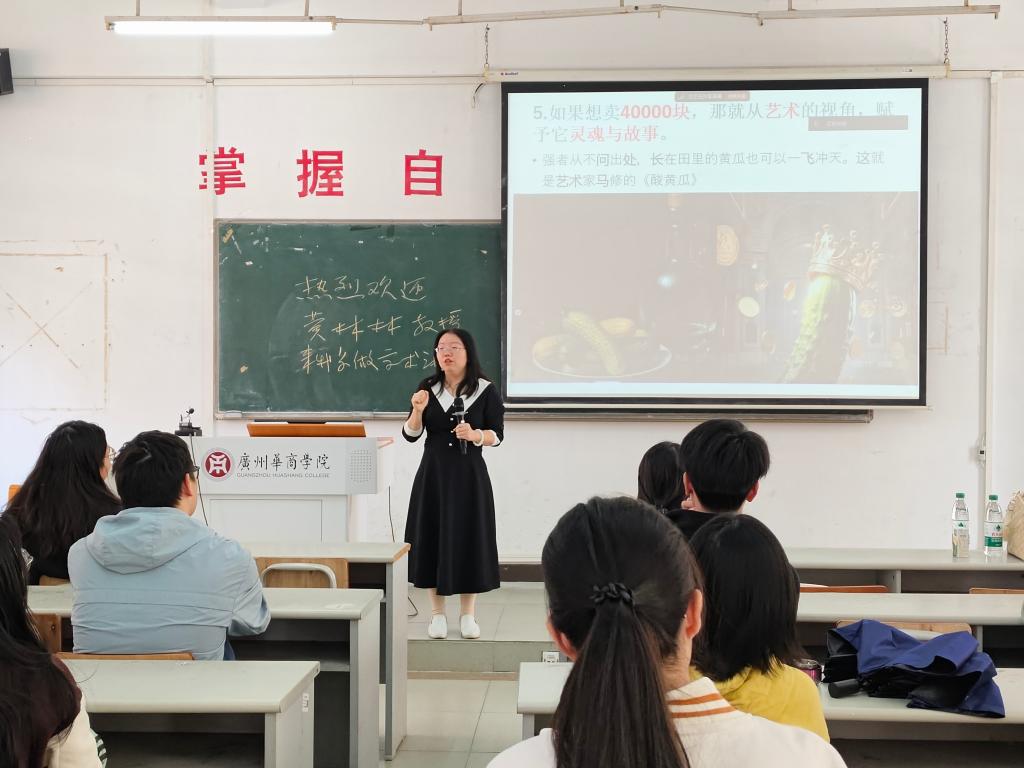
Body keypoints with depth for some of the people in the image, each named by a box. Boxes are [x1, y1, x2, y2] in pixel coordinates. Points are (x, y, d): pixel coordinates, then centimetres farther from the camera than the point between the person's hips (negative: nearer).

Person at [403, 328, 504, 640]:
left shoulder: (486, 391, -4)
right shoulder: (428, 387, 1)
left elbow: (497, 434, -2)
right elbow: (411, 435, 1)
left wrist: (474, 435, -20)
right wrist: (418, 410, -17)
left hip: (469, 474, -2)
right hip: (433, 473, 2)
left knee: (468, 538, 1)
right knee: (433, 537, 3)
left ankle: (468, 614, 14)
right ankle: (437, 613, 15)